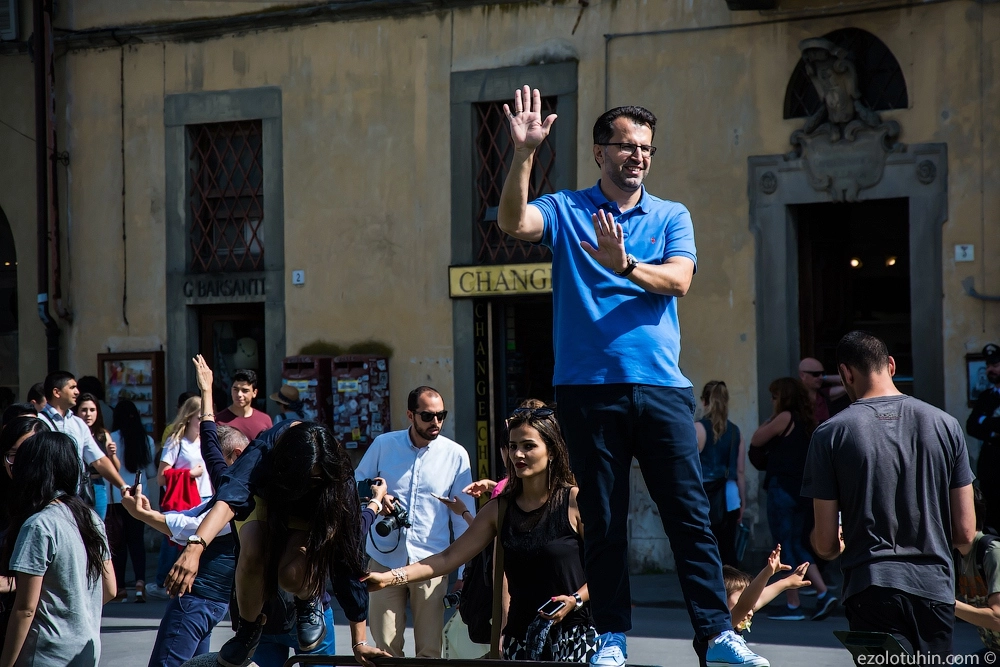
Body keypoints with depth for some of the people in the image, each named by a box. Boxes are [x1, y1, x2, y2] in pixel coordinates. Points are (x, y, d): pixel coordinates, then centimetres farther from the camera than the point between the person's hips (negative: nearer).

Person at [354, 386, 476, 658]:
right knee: (385, 646, 5)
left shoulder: (456, 455, -2)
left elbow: (464, 517, 3)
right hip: (384, 559, 1)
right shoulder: (383, 445, 0)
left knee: (430, 650, 2)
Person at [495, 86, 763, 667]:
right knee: (604, 519, 4)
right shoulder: (566, 211, 8)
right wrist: (524, 154, -25)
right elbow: (513, 222, -12)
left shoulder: (672, 217, 13)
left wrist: (625, 266, -22)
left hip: (662, 385, 1)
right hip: (588, 386, -1)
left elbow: (678, 280, -4)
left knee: (690, 511, -3)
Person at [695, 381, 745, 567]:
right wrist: (741, 503, 20)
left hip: (705, 496, -4)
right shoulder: (735, 431, 10)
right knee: (728, 552, 6)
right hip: (729, 497, 4)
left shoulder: (699, 428, -4)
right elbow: (741, 471, 13)